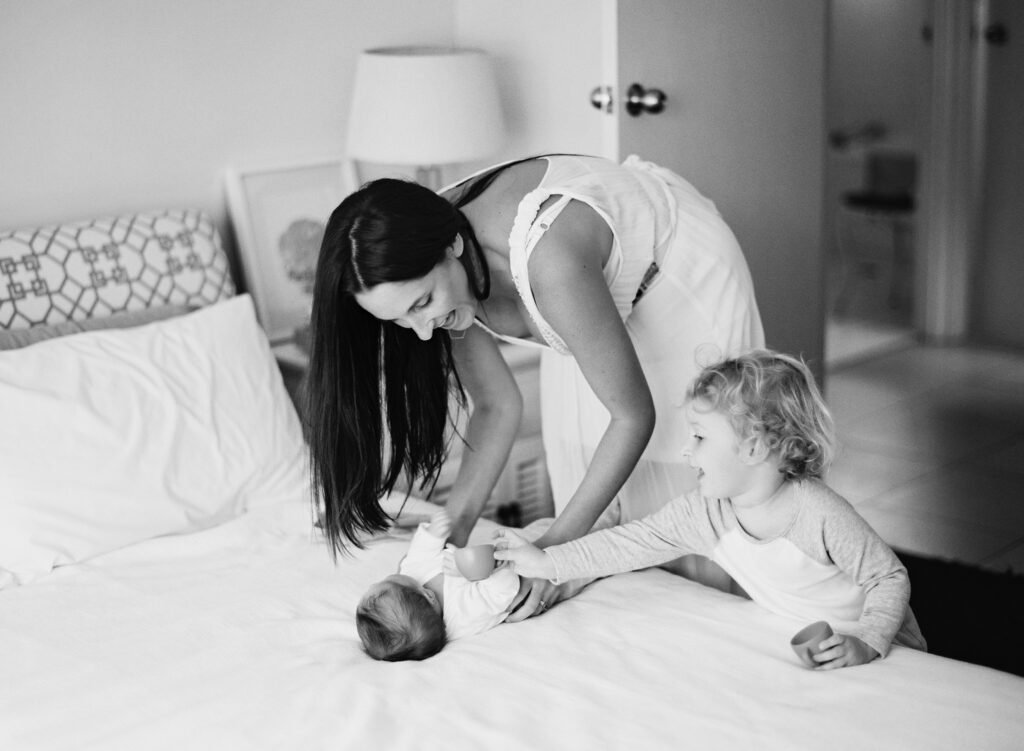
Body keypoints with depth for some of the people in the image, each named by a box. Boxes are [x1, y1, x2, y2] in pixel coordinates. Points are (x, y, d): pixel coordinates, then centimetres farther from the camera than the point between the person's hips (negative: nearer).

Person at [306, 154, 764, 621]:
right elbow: (497, 407, -10)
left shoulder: (545, 259, -44)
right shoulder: (426, 261, -22)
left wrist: (557, 546, -32)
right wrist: (455, 527, -20)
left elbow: (634, 416, -33)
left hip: (684, 276, -6)